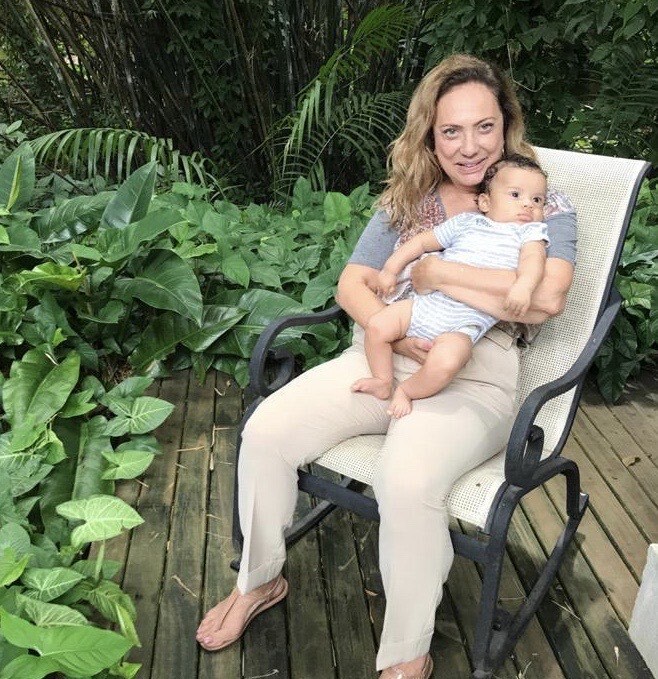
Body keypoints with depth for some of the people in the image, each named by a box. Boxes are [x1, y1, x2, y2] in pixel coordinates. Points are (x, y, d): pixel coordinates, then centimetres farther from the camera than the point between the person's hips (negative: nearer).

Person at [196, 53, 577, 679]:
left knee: (407, 481, -34)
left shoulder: (544, 206, 4)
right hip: (383, 354, 4)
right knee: (266, 431, -17)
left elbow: (546, 296, -16)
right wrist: (392, 331, -13)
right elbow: (353, 284, 8)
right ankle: (259, 580, 10)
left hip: (472, 376, -4)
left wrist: (437, 272, -12)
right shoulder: (406, 200, 14)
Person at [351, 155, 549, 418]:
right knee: (377, 325, -10)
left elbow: (533, 258, -11)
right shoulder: (466, 222, 17)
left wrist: (524, 285, -34)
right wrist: (390, 268, 14)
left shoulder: (531, 231, 9)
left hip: (462, 326, -4)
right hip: (425, 304, 4)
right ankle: (382, 382, 13)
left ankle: (406, 391, -1)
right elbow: (423, 241, 21)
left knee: (444, 363, -31)